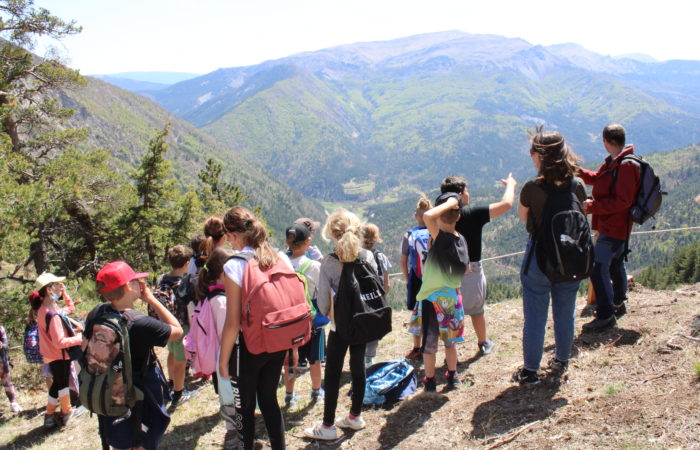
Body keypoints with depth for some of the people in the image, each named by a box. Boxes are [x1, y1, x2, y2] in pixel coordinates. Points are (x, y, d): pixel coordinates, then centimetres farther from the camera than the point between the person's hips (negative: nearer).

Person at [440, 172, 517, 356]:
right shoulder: (472, 214, -16)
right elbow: (506, 204, -16)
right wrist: (510, 184, 3)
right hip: (471, 272, -2)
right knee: (476, 311, 19)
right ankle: (483, 344, 39)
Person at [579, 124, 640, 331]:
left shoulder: (626, 166, -22)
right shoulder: (612, 162, 10)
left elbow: (622, 201, -26)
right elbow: (598, 179, 23)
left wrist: (593, 206, -23)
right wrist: (579, 172, 9)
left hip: (614, 227, -11)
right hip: (611, 225, 11)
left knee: (598, 268, -11)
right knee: (615, 265, 23)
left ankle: (605, 316, -5)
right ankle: (618, 304, 40)